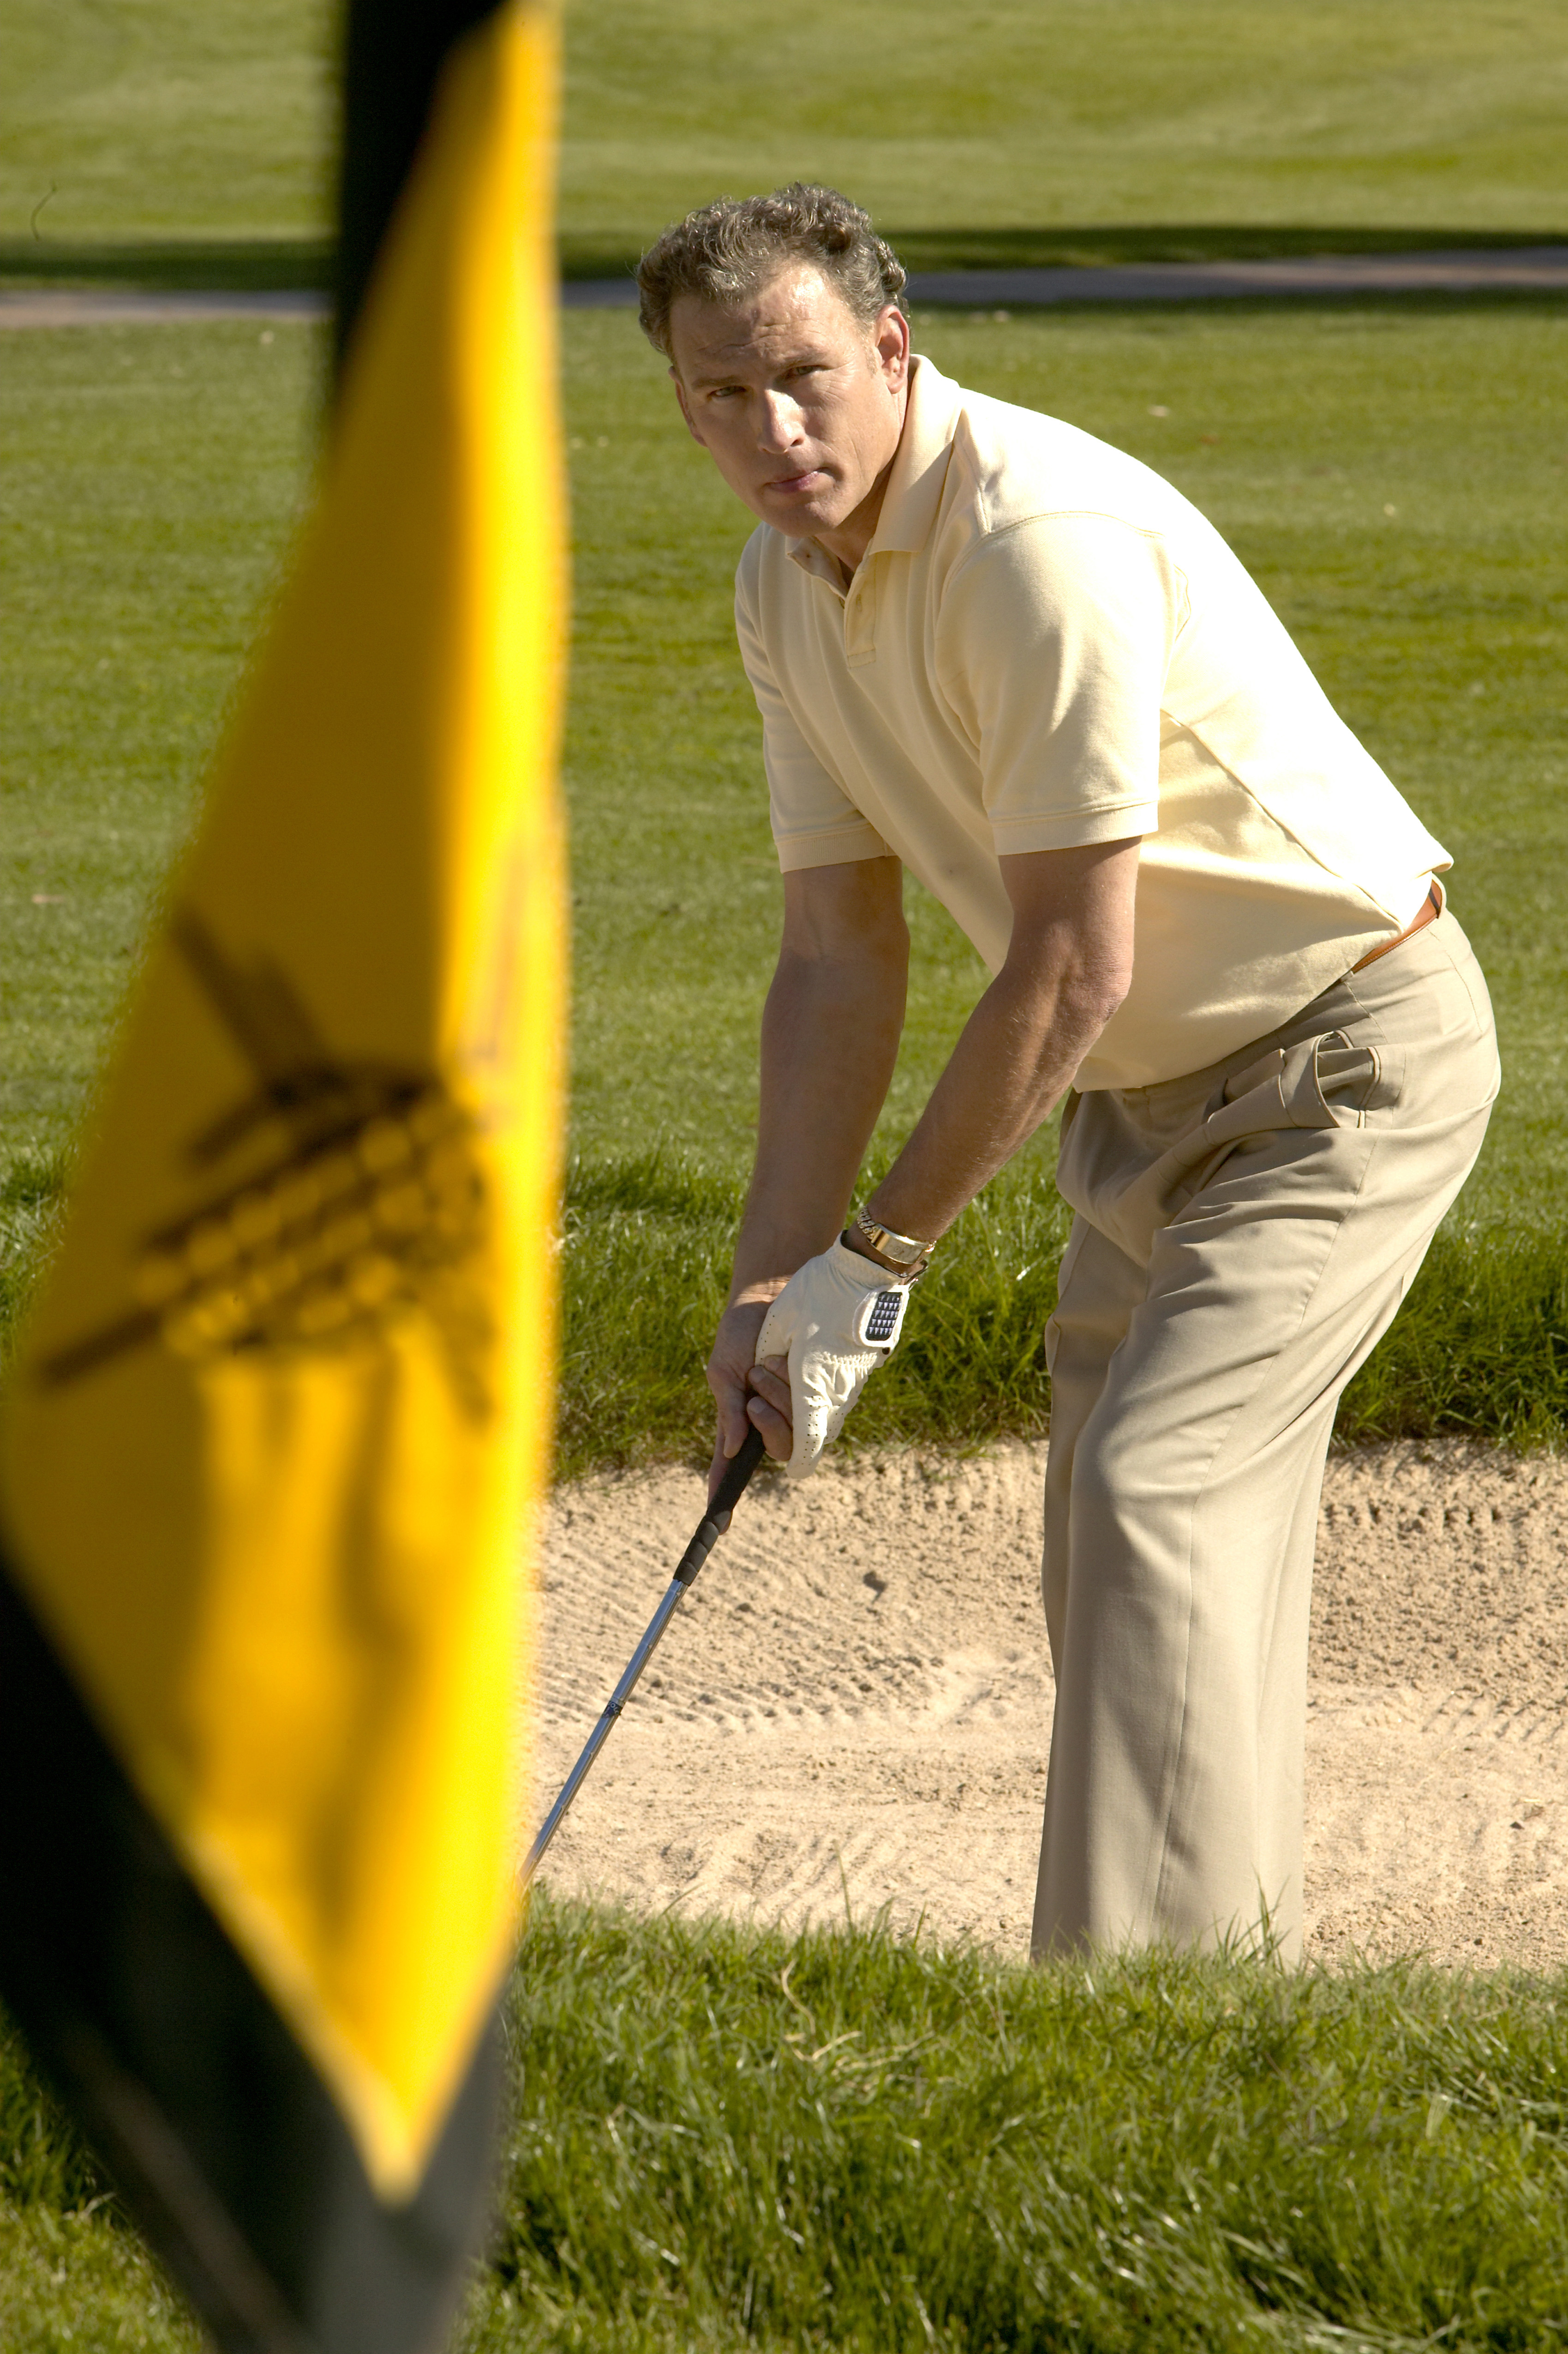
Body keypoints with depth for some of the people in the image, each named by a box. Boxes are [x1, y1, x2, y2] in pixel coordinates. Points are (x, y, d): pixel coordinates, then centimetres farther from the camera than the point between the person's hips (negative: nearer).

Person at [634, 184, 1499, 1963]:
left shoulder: (1046, 538, -27)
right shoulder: (789, 586, 1)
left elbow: (1072, 965, -25)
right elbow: (840, 955, 4)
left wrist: (878, 1257, -17)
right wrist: (773, 1277, -5)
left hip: (1345, 1058, -9)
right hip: (1148, 1088, 9)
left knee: (1156, 1491, -20)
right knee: (1126, 1539, 11)